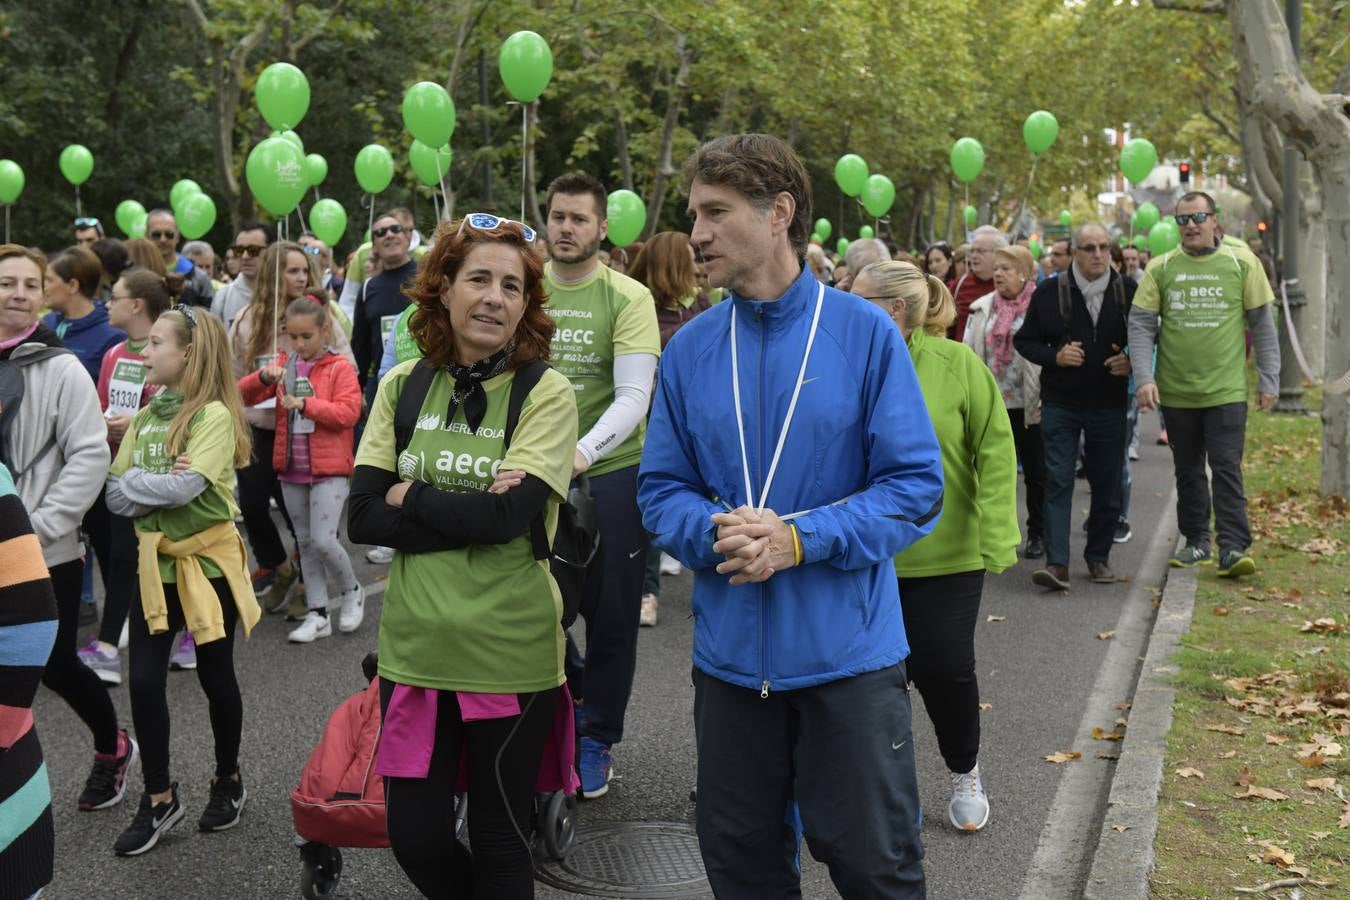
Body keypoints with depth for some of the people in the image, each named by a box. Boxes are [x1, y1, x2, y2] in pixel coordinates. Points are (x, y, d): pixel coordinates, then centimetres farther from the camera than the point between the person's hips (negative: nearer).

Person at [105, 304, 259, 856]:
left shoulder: (214, 414, -14)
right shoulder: (146, 415, 7)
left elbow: (185, 486, -26)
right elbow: (116, 495, 1)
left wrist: (133, 481, -11)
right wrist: (159, 485, -16)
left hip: (208, 561, -5)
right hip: (156, 561, 6)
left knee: (215, 677, 9)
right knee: (144, 682, 4)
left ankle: (228, 780, 29)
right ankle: (158, 798, 18)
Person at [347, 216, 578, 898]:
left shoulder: (546, 393, -8)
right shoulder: (403, 386, 2)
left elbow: (508, 515, -20)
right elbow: (362, 518, -5)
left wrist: (411, 496, -8)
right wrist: (471, 517, -15)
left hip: (512, 655, -3)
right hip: (415, 645, 3)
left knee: (499, 840, 12)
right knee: (413, 835, 11)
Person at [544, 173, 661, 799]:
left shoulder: (628, 298, -9)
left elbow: (634, 396, -17)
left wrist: (583, 451, -33)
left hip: (611, 471, -3)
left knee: (611, 614, 7)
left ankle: (597, 740, 25)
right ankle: (575, 689, 39)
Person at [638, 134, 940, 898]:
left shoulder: (866, 332, -8)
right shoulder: (690, 348, 2)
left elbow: (915, 485, -10)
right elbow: (662, 488, 4)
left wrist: (799, 540, -21)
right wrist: (714, 532, -18)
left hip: (848, 651, -3)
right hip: (729, 651, 3)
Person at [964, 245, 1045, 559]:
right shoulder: (982, 308, 9)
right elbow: (968, 354, 8)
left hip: (1030, 404, -4)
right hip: (992, 403, 4)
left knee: (1035, 472, 8)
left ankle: (1038, 534, 20)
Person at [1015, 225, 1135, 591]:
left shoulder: (1128, 291, 2)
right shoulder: (1050, 292, -1)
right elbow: (1024, 341, 5)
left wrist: (1132, 362, -8)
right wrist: (1054, 356, -13)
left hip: (1109, 405, 2)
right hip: (1060, 404, -1)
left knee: (1107, 485, 8)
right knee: (1058, 481, -7)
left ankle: (1099, 557, 22)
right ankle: (1057, 563, -9)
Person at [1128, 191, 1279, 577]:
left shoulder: (1242, 266, 2)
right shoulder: (1160, 269, 2)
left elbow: (1263, 326, 6)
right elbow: (1141, 325, 1)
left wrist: (1268, 380, 2)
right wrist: (1144, 378, -9)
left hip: (1227, 391, -2)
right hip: (1176, 392, 2)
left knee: (1227, 469, -6)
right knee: (1188, 471, 11)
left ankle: (1234, 548, -5)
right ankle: (1196, 543, 23)